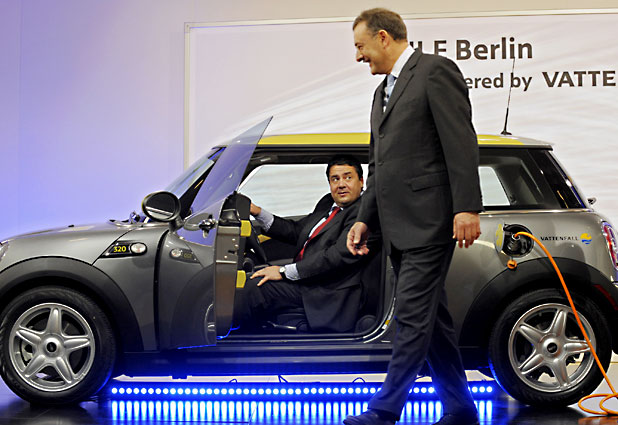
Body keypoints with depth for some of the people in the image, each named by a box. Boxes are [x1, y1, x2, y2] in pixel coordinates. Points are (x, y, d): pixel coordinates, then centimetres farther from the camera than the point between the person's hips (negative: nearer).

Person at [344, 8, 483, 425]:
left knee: (413, 315, -9)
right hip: (400, 227, 9)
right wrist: (366, 219, 18)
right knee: (431, 316, 11)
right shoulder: (384, 92, 23)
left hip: (430, 221, -9)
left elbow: (461, 143, -13)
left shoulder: (436, 70, -5)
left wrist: (466, 207, -20)